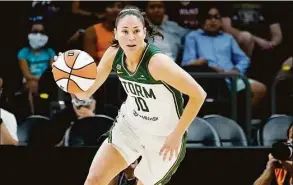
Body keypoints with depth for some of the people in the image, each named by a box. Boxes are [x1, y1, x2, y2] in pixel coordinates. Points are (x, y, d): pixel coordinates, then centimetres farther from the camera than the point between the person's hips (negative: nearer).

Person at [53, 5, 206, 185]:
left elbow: (199, 94, -25)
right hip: (130, 124, 5)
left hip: (163, 136, -5)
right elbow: (85, 92, -4)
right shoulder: (113, 54, -11)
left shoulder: (157, 62, -29)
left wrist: (177, 135, -21)